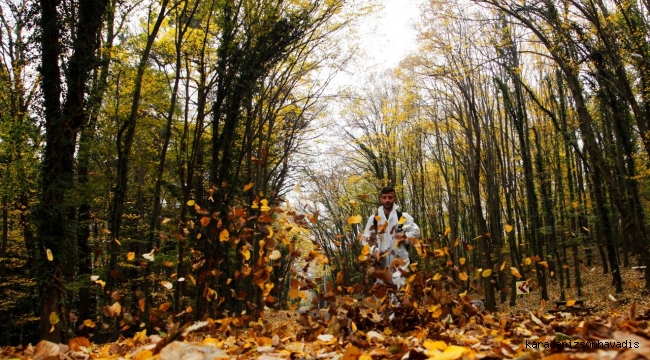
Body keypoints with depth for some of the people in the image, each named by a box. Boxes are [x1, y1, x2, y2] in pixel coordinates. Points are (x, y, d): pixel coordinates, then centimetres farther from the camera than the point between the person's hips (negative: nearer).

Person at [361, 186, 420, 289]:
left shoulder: (403, 216, 3)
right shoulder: (373, 218, 7)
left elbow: (416, 231, 6)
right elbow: (366, 238, 8)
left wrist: (405, 236, -14)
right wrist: (373, 250, -7)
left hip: (399, 258, -2)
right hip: (381, 260, 2)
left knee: (401, 286, -6)